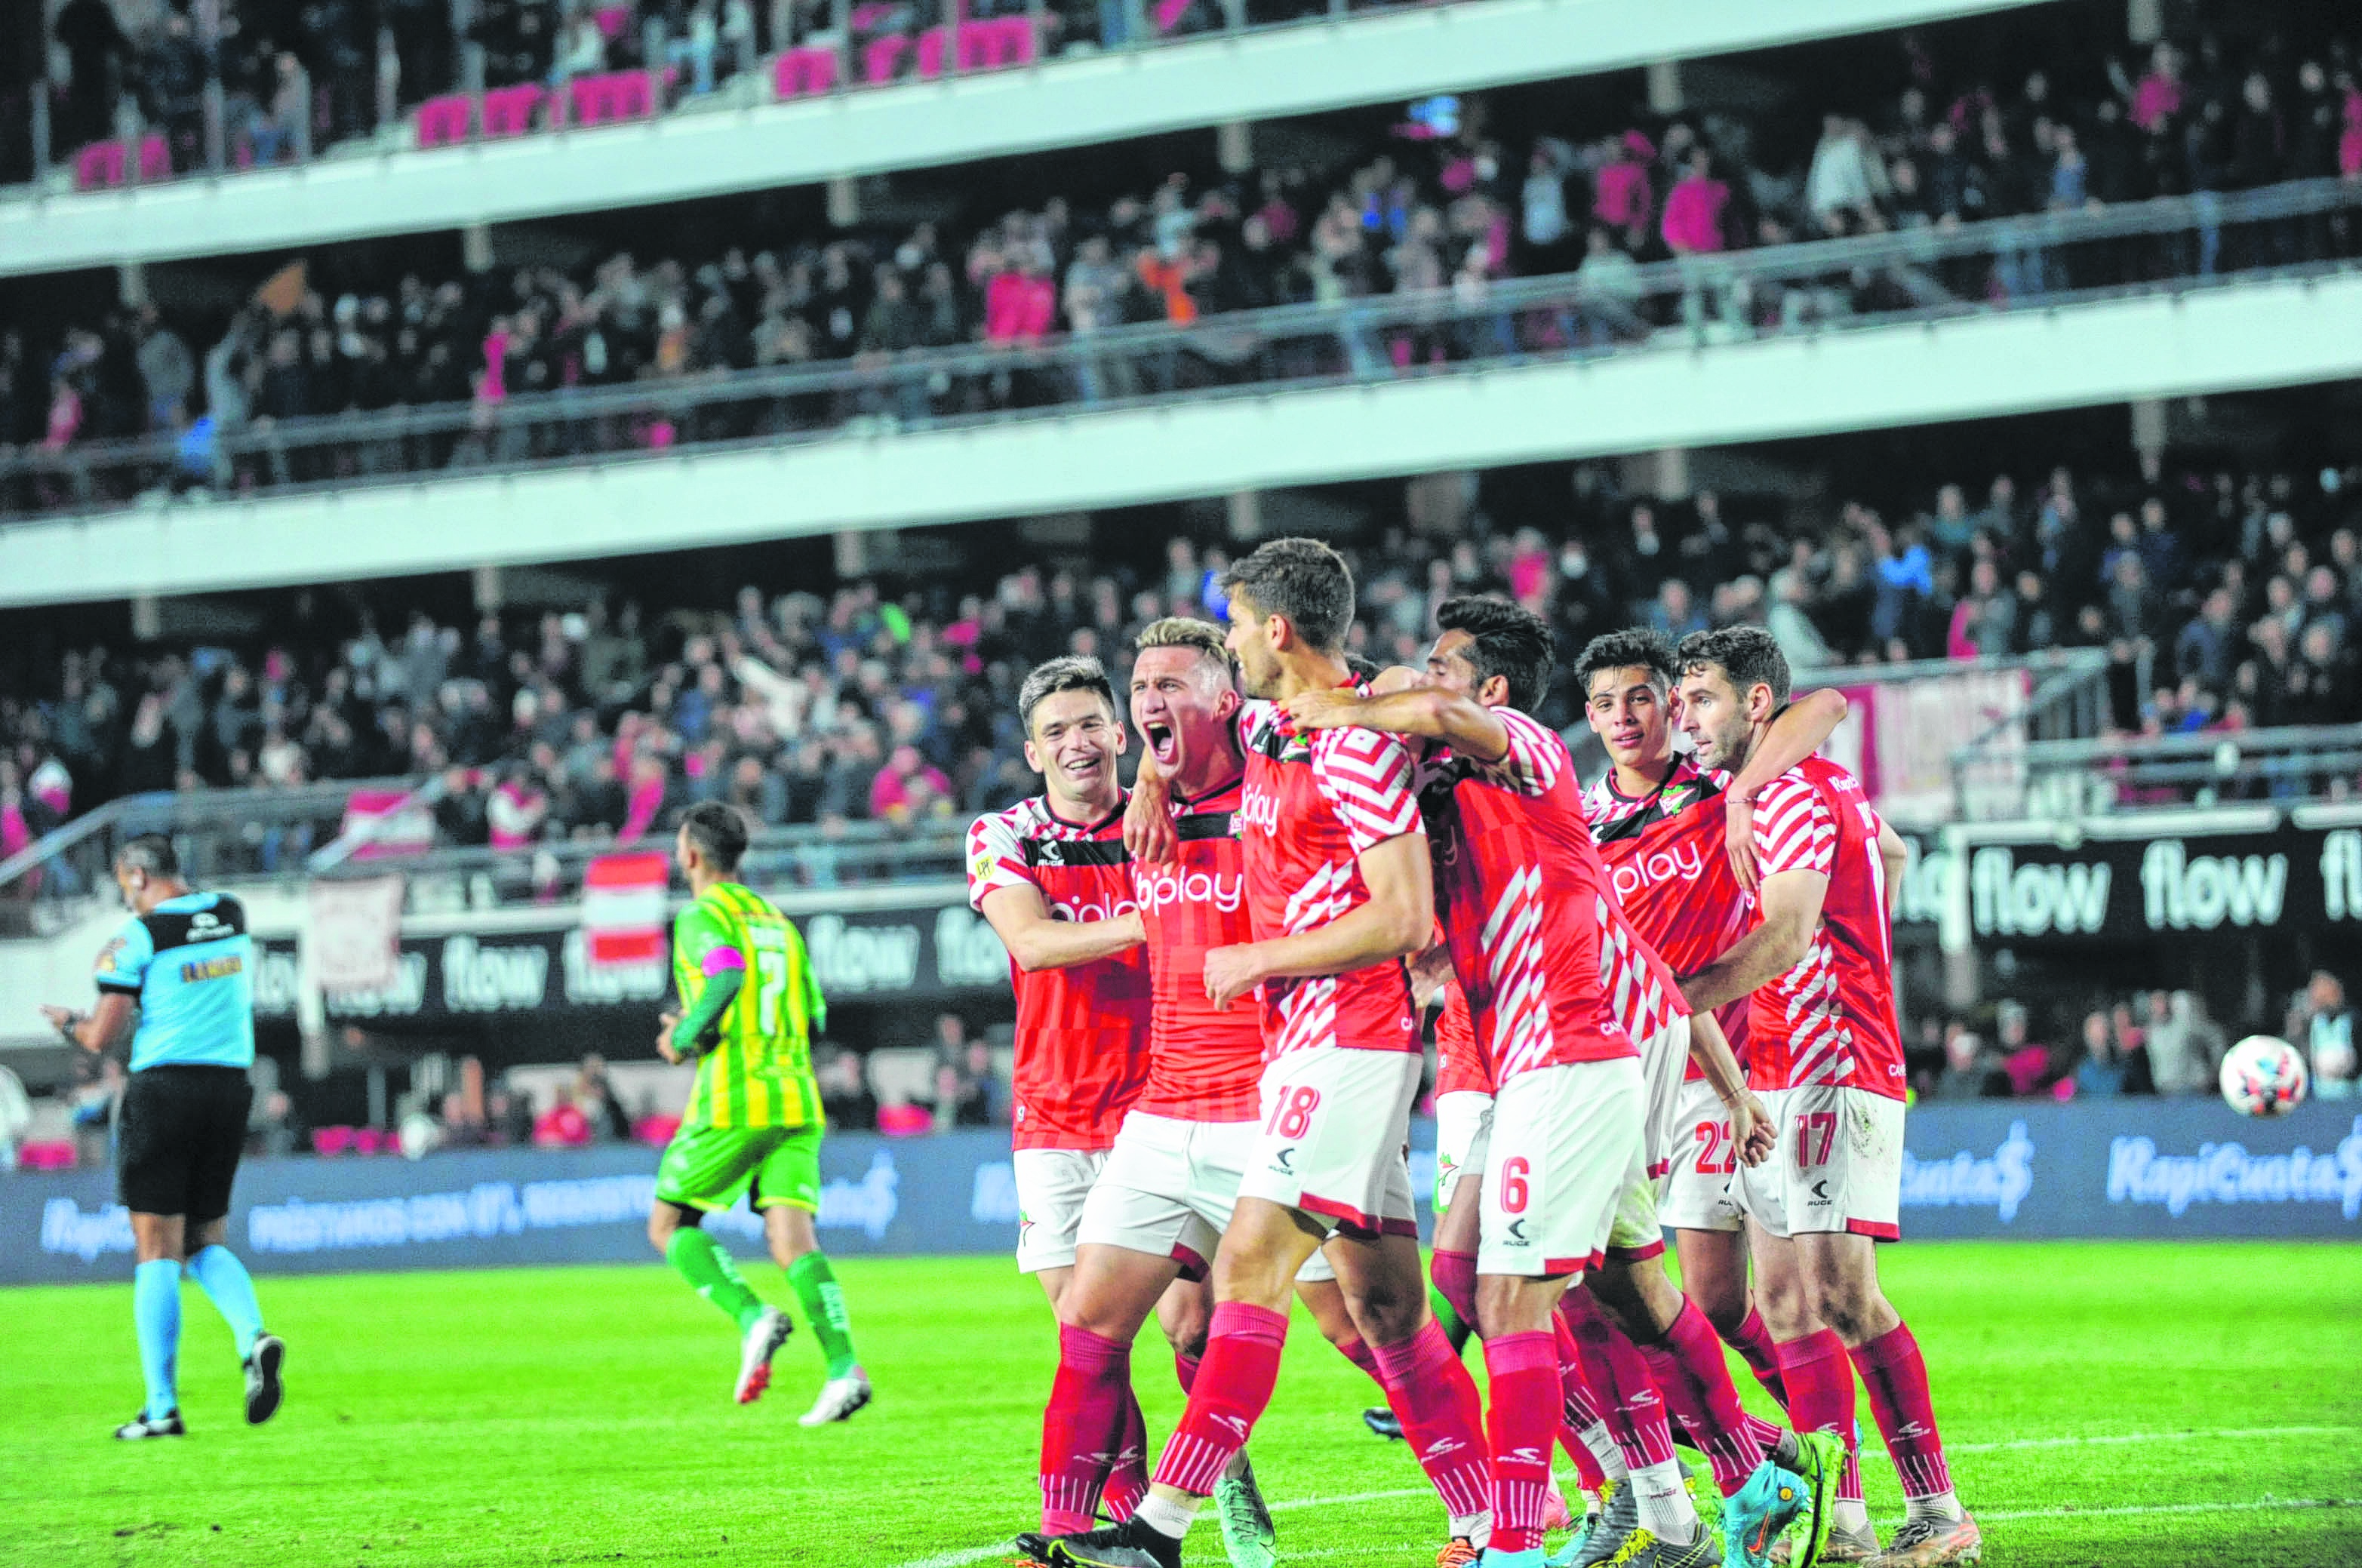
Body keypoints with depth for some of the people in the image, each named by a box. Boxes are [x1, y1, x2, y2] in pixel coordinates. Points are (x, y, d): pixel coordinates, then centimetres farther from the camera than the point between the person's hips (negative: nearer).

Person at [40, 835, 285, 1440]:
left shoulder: (138, 936, -9)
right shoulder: (232, 915, 8)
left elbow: (101, 1036, -9)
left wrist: (69, 1023, 12)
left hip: (164, 1088, -5)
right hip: (230, 1088, 5)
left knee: (157, 1253, -1)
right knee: (208, 1242, 16)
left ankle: (163, 1406, -5)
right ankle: (254, 1335, -13)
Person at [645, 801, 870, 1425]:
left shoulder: (702, 915, -1)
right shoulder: (776, 920, 21)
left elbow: (728, 975, -22)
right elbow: (814, 1017, 21)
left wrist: (684, 1038, -7)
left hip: (732, 1099, -6)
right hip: (795, 1099, 6)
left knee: (669, 1224, 8)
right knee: (792, 1236, -2)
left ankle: (752, 1317, -14)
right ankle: (844, 1368, -21)